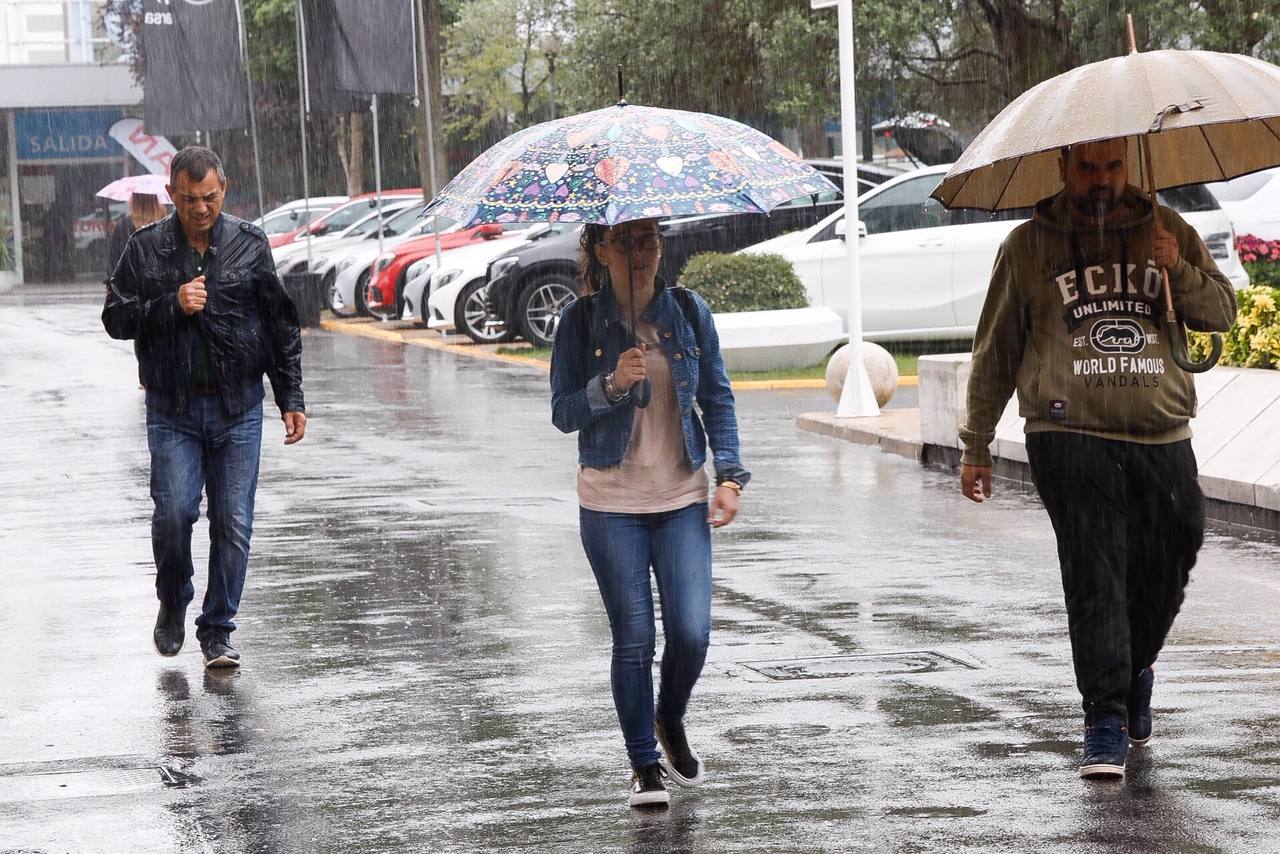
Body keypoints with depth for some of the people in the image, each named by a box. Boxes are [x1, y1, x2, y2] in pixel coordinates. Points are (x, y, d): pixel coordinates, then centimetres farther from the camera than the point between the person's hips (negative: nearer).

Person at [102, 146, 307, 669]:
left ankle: (217, 633, 11)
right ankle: (173, 603, 16)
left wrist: (291, 399, 5)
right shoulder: (145, 248, 3)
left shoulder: (250, 246, 4)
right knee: (173, 513, -13)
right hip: (173, 410, -1)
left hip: (238, 409, 1)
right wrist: (172, 306, -13)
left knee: (233, 524, -1)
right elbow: (115, 318, 2)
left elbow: (281, 327, 9)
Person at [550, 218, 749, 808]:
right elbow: (562, 412, -1)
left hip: (683, 499, 2)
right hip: (611, 503, -1)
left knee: (691, 632, -6)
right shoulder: (580, 321, -2)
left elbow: (717, 398, 9)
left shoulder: (689, 312, 3)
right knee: (633, 638, -1)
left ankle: (670, 723, 25)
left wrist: (729, 476, 0)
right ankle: (644, 763, 14)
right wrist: (611, 384, -20)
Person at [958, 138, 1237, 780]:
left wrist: (1179, 271, -8)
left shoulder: (1166, 231, 14)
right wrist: (976, 445, 13)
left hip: (1162, 438, 2)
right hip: (1071, 435, -2)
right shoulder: (1028, 246, 10)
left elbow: (1221, 312, 12)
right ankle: (1106, 721, -8)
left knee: (1168, 564, 4)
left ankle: (1137, 669, 32)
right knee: (1094, 577, -10)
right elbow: (995, 350, 14)